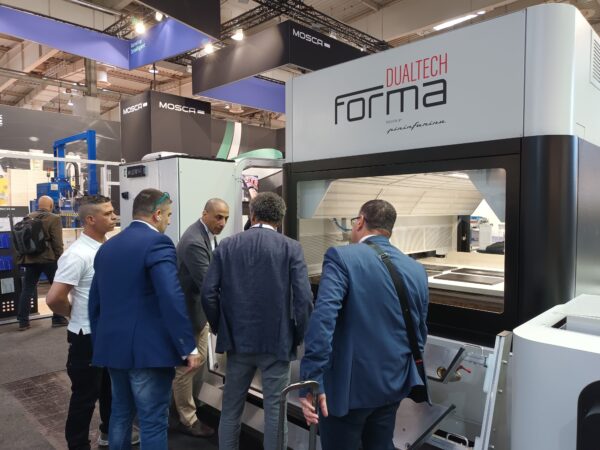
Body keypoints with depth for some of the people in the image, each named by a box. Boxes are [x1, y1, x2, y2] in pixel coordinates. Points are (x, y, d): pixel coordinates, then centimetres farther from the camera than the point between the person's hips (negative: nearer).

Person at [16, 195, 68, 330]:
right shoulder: (54, 219, -9)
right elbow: (57, 242, -13)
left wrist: (22, 258, 21)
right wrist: (60, 259, -5)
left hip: (30, 259, 6)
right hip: (49, 259, -5)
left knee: (27, 290, 9)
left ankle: (23, 321, 13)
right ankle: (58, 318, 11)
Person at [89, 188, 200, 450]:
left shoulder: (107, 246, 11)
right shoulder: (157, 242, -14)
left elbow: (95, 301, 15)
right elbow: (172, 298, -23)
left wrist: (99, 344, 23)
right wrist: (189, 347, -18)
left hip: (112, 346, 8)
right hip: (148, 348, -8)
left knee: (121, 412, 22)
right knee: (153, 421, 4)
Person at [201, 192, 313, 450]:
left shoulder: (226, 245, 0)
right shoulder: (291, 248, -8)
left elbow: (208, 293, -4)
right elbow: (303, 299, -14)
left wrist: (220, 329, 10)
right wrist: (299, 336, 0)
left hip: (237, 340, 3)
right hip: (277, 341, -2)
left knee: (230, 408, 19)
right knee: (275, 410, 11)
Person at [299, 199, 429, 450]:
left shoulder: (341, 257, -14)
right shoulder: (416, 270, 3)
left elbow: (323, 319, -26)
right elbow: (420, 333, 11)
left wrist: (311, 380, -25)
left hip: (348, 385, -5)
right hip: (393, 384, 6)